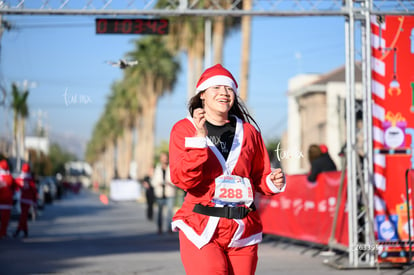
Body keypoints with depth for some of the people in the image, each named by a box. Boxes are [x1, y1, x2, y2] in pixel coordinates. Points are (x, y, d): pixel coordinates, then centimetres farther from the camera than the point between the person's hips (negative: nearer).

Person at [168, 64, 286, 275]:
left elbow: (259, 177, 19)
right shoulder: (184, 129, 3)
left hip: (243, 231, 4)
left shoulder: (248, 132, 12)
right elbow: (183, 179, -10)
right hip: (201, 229, -3)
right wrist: (200, 138, -18)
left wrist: (273, 183, -3)